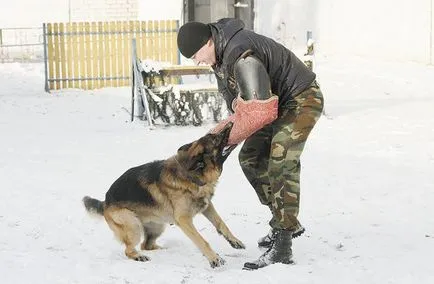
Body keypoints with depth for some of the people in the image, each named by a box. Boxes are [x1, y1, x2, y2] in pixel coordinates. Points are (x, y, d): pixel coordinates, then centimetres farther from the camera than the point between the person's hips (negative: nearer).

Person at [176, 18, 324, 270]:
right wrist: (236, 103, -4)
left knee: (280, 162, -22)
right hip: (277, 102, 11)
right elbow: (229, 87, 16)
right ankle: (288, 223, 23)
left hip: (301, 99, -11)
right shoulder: (220, 51, -1)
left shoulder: (241, 54, -33)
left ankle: (282, 248, -24)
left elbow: (259, 111, -35)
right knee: (251, 158, 11)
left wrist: (229, 135, -23)